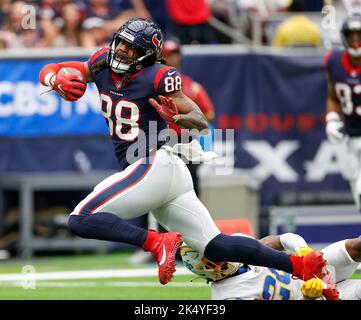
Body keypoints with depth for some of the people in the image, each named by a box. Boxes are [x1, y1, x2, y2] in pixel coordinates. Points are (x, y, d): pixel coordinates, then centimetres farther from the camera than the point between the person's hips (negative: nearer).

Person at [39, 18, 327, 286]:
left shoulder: (157, 77, -11)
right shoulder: (103, 65, 7)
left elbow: (201, 122, -10)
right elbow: (47, 72, 11)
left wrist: (176, 118, -31)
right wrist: (56, 80, -11)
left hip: (155, 165, -8)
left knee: (81, 220, -16)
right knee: (216, 245, 6)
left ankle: (157, 242, -21)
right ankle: (299, 264, 5)